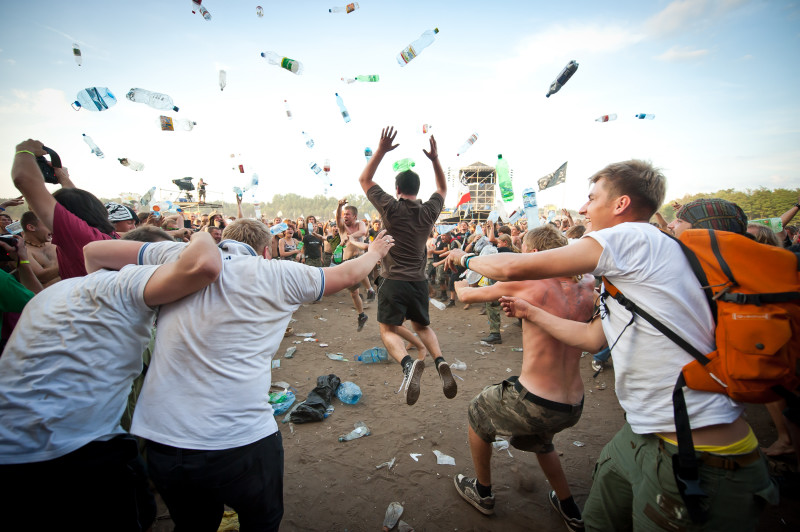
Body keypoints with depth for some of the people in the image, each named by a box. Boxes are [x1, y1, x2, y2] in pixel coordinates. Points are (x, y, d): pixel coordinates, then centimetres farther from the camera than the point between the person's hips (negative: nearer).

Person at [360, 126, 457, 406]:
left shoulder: (391, 208, -8)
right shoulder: (429, 211, 2)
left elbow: (364, 180, 4)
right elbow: (442, 188, 23)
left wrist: (381, 150, -2)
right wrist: (435, 159, 14)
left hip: (394, 281, -4)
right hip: (419, 281, 4)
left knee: (388, 330, 4)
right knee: (423, 326, 22)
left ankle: (408, 364, -25)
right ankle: (440, 361, -3)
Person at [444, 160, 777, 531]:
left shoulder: (633, 236, -16)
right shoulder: (634, 269, 12)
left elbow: (514, 268, -15)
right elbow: (593, 338, 17)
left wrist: (466, 258, 3)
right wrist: (532, 313, 23)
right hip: (645, 435, 9)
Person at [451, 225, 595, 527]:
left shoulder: (525, 283, -15)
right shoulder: (586, 289, -3)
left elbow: (466, 295, -2)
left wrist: (459, 283, 21)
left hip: (534, 403, -6)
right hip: (575, 408, 6)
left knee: (478, 410, 25)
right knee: (539, 439, 38)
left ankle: (483, 493, 40)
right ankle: (571, 510, 47)